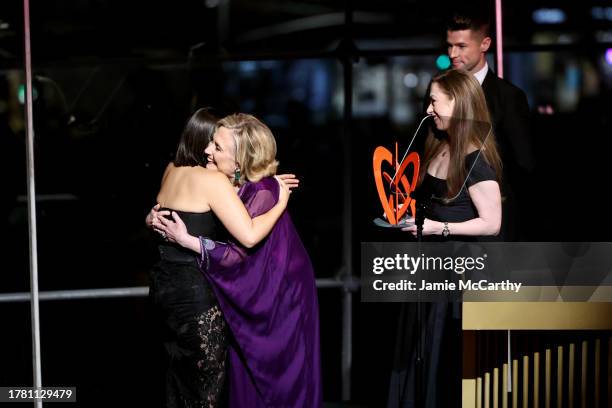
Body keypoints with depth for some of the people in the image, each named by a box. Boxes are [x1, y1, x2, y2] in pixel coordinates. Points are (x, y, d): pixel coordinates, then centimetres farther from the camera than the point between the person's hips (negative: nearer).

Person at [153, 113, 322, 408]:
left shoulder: (262, 193, -26)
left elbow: (237, 253, -28)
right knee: (247, 371, 13)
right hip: (249, 290, 7)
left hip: (279, 293, -7)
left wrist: (184, 239, -27)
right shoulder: (231, 184, -3)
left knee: (277, 371, 5)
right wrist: (161, 220, -12)